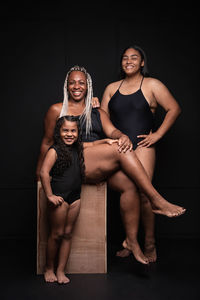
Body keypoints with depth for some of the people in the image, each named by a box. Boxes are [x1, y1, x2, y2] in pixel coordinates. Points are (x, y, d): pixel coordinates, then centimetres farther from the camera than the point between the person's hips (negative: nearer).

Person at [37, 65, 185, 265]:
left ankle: (131, 241, -17)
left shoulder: (98, 113, 23)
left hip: (99, 168, 5)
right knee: (121, 151, -27)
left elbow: (111, 131, 5)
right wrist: (39, 173, 15)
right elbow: (47, 143, 13)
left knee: (129, 184, -25)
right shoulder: (57, 110, 13)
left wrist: (122, 136, -19)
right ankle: (157, 201, -26)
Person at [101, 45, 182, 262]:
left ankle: (150, 246, 4)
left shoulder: (152, 85, 5)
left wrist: (158, 134, -2)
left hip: (141, 147, -4)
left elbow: (174, 109, 4)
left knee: (142, 195, -11)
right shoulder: (112, 88, 17)